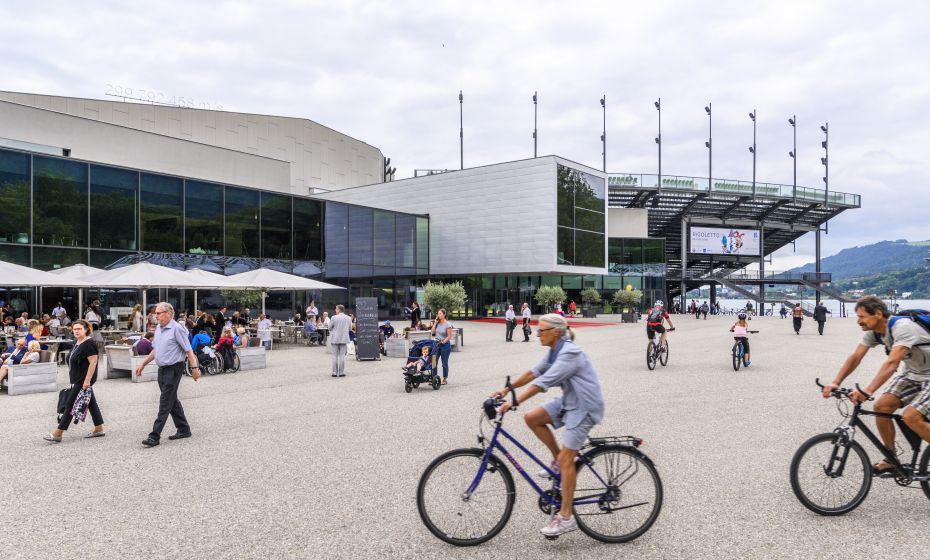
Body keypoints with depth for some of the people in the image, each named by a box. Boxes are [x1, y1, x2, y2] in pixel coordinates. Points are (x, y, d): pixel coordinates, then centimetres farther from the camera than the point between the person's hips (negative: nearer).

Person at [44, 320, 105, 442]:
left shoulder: (89, 344, -17)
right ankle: (99, 429, 18)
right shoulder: (77, 342, 11)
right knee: (91, 402, 12)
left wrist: (87, 380, -25)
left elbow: (93, 362, -22)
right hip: (77, 380, 10)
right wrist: (72, 379, 21)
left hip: (83, 381, -10)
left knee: (70, 404, -4)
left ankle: (57, 434, 2)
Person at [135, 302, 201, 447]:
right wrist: (143, 365, 19)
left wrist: (194, 368, -17)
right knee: (172, 401, 14)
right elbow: (155, 351, 22)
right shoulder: (158, 329, 12)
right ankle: (184, 430, 24)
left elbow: (188, 350, -14)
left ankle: (155, 436, -6)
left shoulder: (177, 328, -13)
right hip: (162, 369, 9)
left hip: (174, 369, -9)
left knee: (165, 403, -7)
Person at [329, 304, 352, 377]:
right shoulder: (348, 318, 0)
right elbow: (350, 328, 8)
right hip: (344, 339, 2)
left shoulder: (334, 317, -10)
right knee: (342, 355, 5)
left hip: (335, 339, -2)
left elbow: (330, 328, -1)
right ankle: (341, 372, 5)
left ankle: (335, 372, 6)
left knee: (335, 355, 5)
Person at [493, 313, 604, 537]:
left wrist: (514, 402, -32)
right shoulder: (555, 351, 5)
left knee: (566, 460, -8)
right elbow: (534, 372, 9)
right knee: (531, 418, -1)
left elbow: (543, 382, -30)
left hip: (583, 407, -9)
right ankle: (558, 459, 14)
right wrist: (507, 389, 6)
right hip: (568, 401, 9)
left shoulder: (569, 353, -24)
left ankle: (566, 518, 2)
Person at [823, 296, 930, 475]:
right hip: (911, 373, 7)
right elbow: (855, 357, -10)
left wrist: (868, 391, -50)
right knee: (881, 407, -6)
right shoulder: (873, 331, -7)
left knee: (910, 417, -23)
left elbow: (892, 363, -41)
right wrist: (835, 383, -23)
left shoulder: (902, 327, -31)